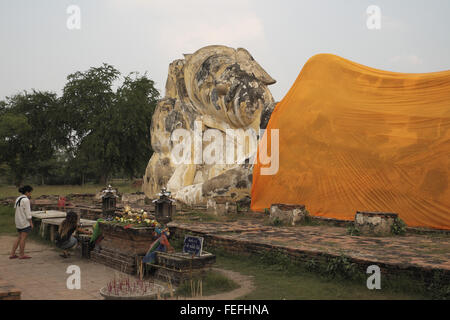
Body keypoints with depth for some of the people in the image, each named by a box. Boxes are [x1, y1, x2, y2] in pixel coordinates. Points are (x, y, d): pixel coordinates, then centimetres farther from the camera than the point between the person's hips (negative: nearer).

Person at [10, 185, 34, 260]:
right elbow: (27, 212, -16)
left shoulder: (18, 199, 12)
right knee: (23, 238, 0)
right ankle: (22, 254, 7)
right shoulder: (26, 200, -15)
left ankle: (12, 254, 16)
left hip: (18, 221, 9)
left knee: (19, 237, 15)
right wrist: (31, 222, -12)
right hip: (25, 222, -9)